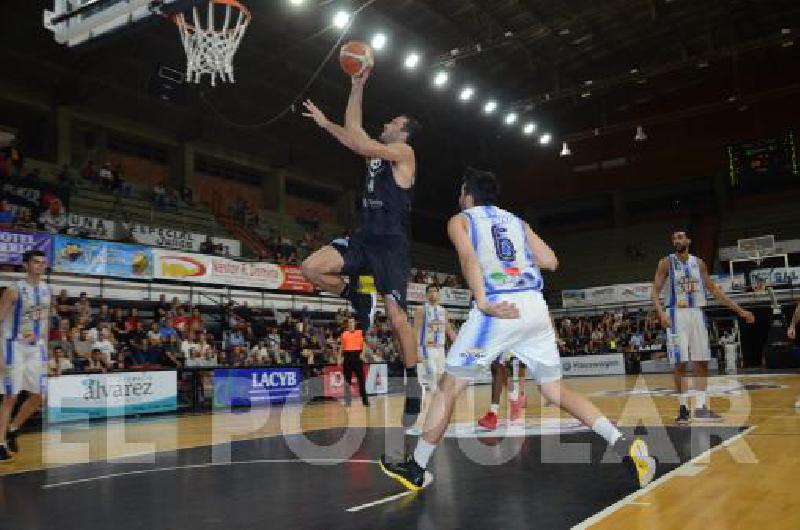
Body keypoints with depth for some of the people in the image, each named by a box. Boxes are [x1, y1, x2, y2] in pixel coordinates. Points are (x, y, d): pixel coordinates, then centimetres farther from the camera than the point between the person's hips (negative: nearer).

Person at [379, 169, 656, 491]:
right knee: (555, 391, 15)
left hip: (498, 309, -5)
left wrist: (483, 302, -21)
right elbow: (550, 262, 15)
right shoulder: (516, 221, 25)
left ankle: (416, 469, 12)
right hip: (536, 307, 5)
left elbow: (469, 257, -9)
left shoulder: (460, 220, 13)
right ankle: (625, 446, 4)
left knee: (449, 386, 6)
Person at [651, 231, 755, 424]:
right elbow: (655, 291, -7)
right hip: (676, 315, -4)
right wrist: (661, 313, -25)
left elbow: (713, 289, 13)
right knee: (680, 363, -4)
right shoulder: (666, 263, -2)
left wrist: (739, 310, 11)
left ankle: (701, 407, 9)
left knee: (701, 363, 3)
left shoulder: (698, 263, 9)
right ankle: (683, 407, 3)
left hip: (697, 314, 4)